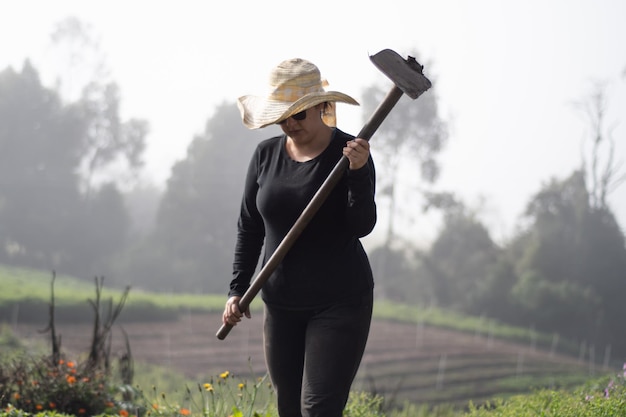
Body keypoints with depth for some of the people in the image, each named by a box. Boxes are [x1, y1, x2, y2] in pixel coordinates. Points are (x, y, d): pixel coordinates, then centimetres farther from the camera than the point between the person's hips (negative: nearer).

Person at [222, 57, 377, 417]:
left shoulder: (349, 152, -9)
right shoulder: (266, 155, 4)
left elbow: (362, 226, -17)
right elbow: (249, 228, 12)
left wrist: (358, 173, -31)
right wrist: (237, 289, 7)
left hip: (340, 302, -5)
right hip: (281, 303, 5)